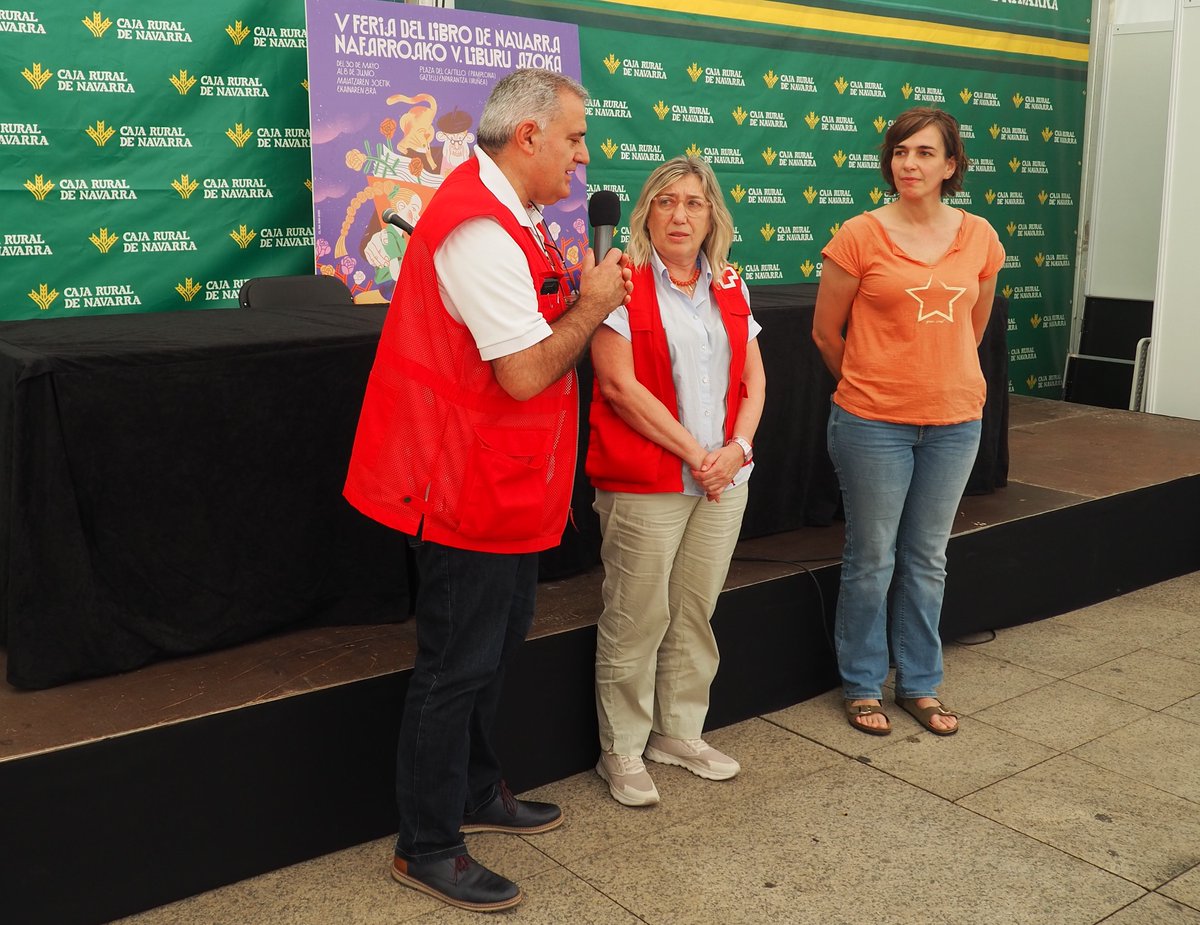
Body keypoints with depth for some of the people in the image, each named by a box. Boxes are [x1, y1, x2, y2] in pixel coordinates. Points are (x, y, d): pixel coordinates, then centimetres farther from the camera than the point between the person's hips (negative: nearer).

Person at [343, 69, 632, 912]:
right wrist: (594, 303, -13)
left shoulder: (509, 217, 11)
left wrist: (583, 295, 5)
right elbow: (526, 373, -26)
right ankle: (428, 848, 18)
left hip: (508, 485, 11)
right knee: (459, 666, 2)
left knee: (501, 637, 23)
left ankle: (476, 793, 41)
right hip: (471, 487, -11)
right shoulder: (482, 231, -24)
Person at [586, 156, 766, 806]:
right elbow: (619, 385, -14)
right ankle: (622, 751, 16)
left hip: (723, 479, 6)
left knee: (696, 611, 13)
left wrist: (737, 447, -5)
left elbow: (753, 376, 12)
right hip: (645, 483, -6)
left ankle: (680, 732, 29)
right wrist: (694, 453, -13)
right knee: (637, 619, 1)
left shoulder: (728, 286, 12)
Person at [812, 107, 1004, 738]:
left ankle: (919, 684, 29)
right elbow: (826, 332, -1)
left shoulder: (979, 238, 2)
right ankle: (863, 686, 24)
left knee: (927, 560, 14)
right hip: (874, 423, -3)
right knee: (871, 561, 7)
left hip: (955, 421, 4)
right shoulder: (860, 236, -9)